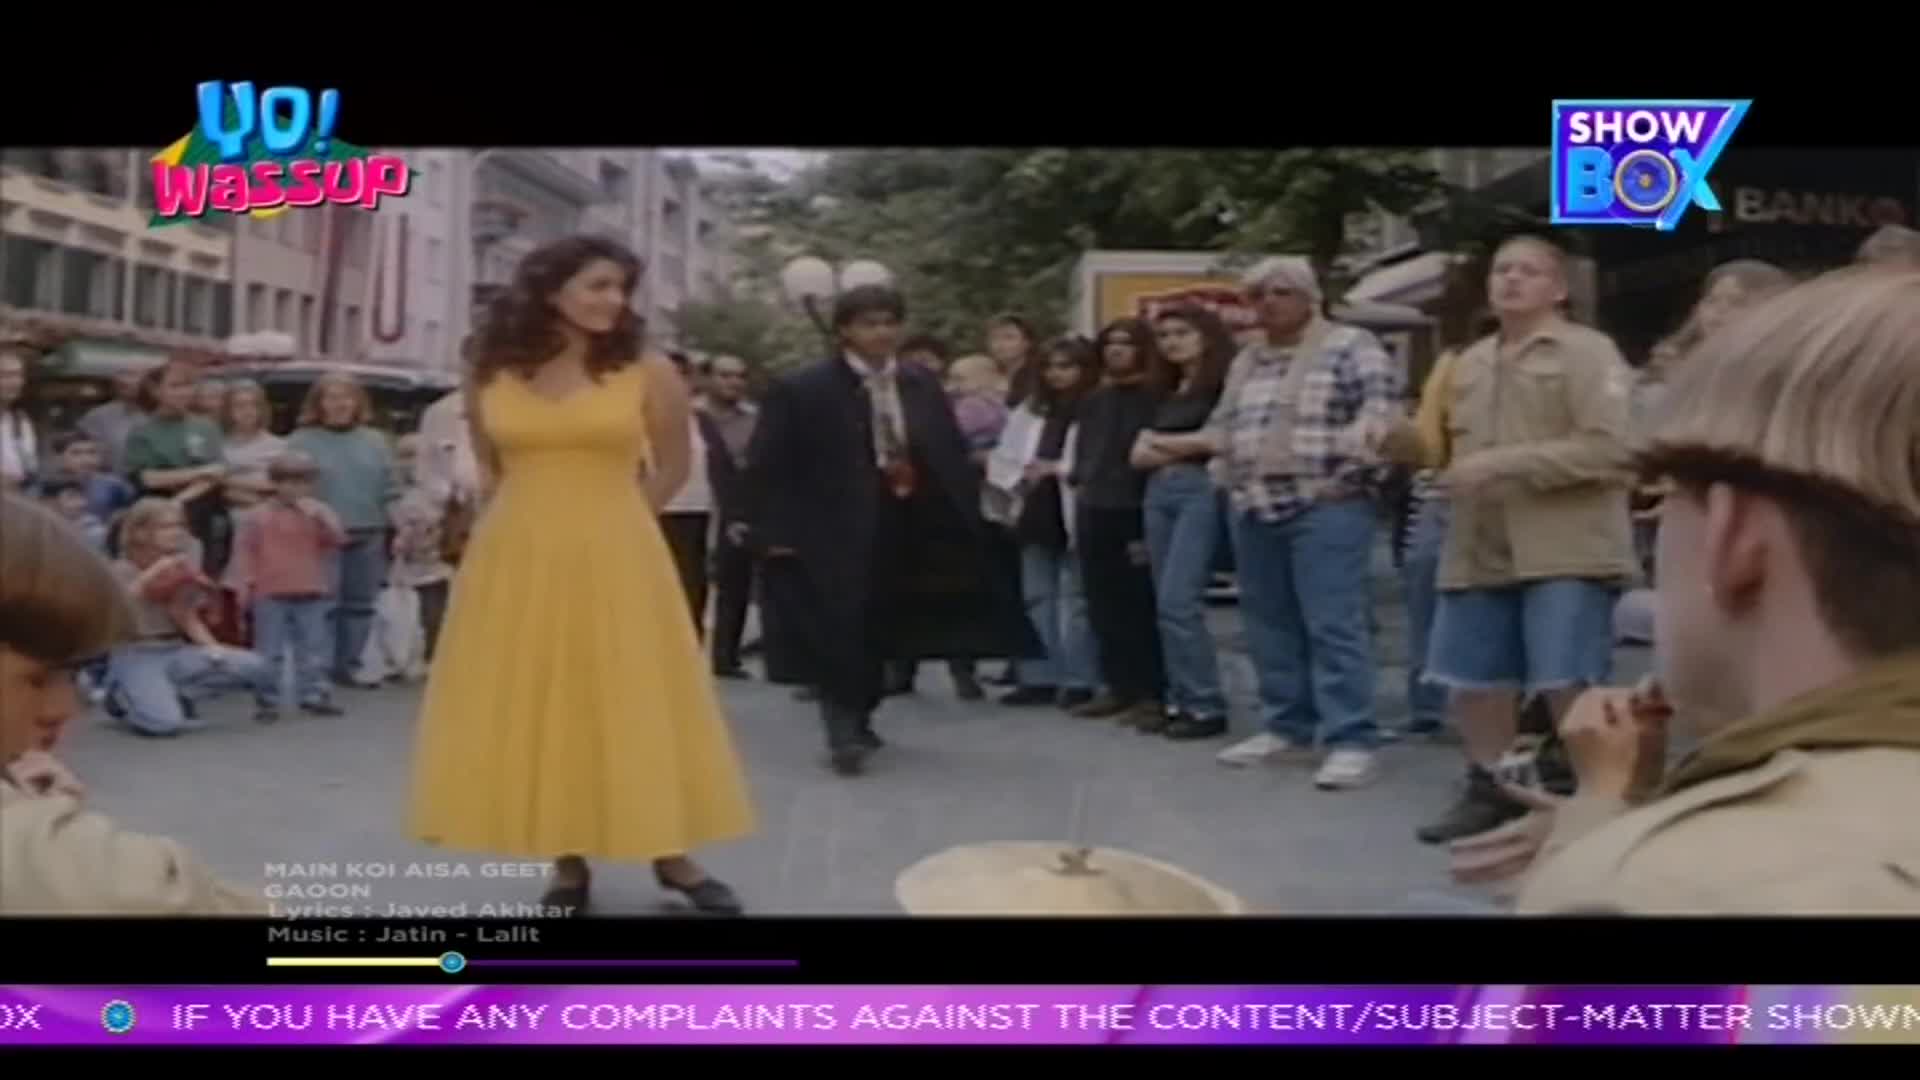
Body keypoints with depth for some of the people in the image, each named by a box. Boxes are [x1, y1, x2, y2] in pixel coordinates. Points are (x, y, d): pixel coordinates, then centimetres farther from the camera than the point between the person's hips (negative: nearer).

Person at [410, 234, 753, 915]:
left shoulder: (647, 372, -2)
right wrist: (537, 520, 9)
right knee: (534, 709, 4)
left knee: (634, 704, 3)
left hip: (616, 561, -2)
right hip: (516, 563, 2)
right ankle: (568, 864, 14)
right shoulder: (490, 374, 3)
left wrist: (607, 522, 10)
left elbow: (672, 468, 8)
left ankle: (671, 855, 13)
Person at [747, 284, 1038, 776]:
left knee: (881, 632, 13)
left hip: (911, 533, 5)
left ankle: (857, 720, 30)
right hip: (835, 533, -5)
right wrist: (779, 534, -15)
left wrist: (964, 518, 1)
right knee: (841, 636, -5)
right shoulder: (800, 390, -7)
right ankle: (844, 731, 3)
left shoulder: (923, 386, 8)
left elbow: (952, 456, 11)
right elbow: (767, 468, -8)